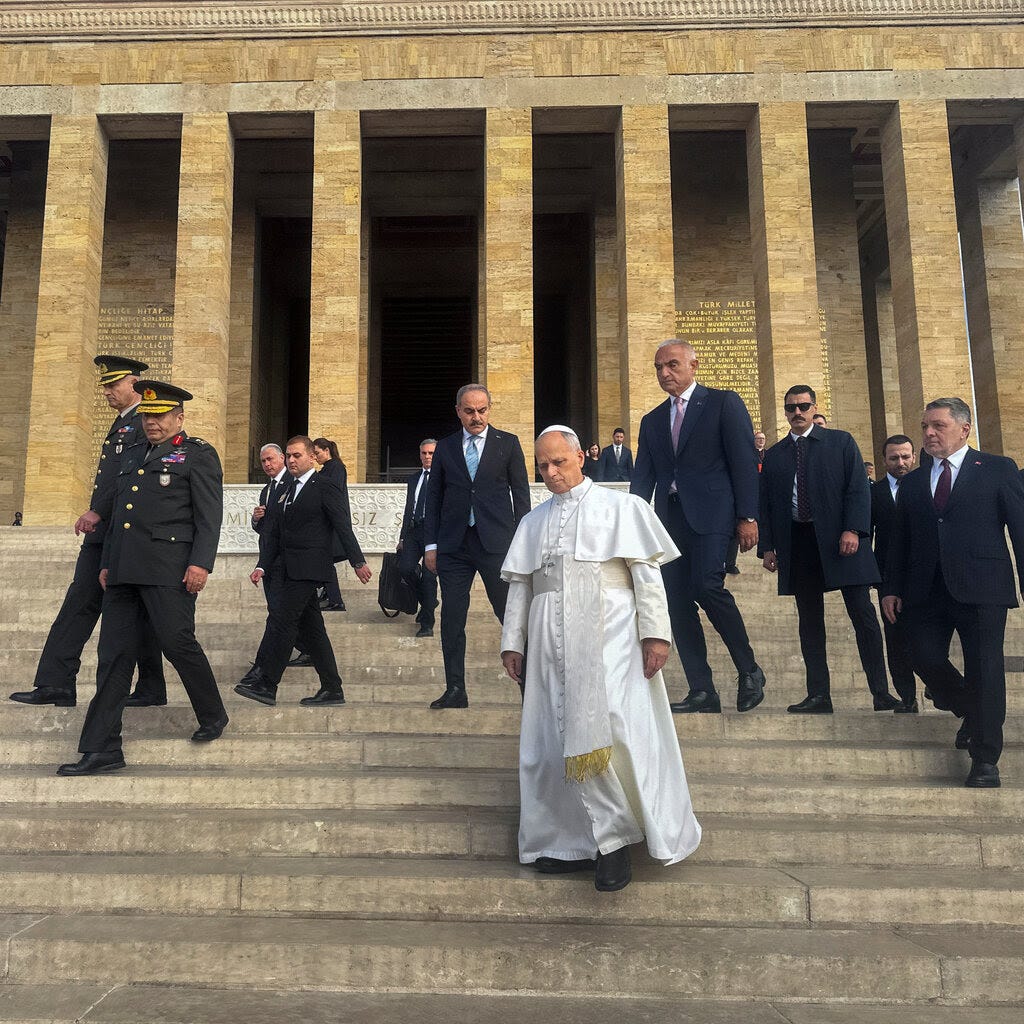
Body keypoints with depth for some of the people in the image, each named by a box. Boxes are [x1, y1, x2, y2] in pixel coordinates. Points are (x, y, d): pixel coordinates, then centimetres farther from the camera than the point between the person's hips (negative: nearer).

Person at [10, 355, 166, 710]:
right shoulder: (119, 425, 21)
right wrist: (94, 517, 17)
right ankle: (56, 684, 7)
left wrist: (99, 512, -21)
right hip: (101, 534, 9)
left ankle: (152, 689, 10)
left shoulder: (145, 424, -9)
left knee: (136, 613, -1)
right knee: (79, 603, 5)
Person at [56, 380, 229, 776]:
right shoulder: (132, 455, 23)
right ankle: (102, 750, 7)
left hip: (168, 569, -7)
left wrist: (201, 563, -17)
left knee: (177, 642, -6)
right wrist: (107, 562, 19)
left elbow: (209, 515, -7)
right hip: (123, 571, 7)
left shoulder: (197, 454, 2)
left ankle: (213, 716, 19)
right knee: (114, 654, 4)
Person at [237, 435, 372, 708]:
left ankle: (267, 685, -9)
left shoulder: (326, 487, -6)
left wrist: (358, 562, -11)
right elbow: (274, 534, 17)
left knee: (281, 619, -13)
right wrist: (262, 566, 8)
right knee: (310, 627, 9)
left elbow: (343, 527, -9)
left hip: (309, 567, -9)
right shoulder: (288, 491, 18)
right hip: (292, 570, 9)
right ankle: (332, 689, 14)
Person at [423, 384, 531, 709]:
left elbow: (521, 493, 5)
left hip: (497, 542, -2)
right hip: (453, 545, 2)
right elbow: (434, 497, 12)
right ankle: (455, 690, 12)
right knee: (451, 621, 3)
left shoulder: (508, 443, 6)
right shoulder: (445, 447, 11)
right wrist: (430, 544, 6)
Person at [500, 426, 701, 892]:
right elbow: (519, 585, 17)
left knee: (610, 728, -14)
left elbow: (647, 573, -1)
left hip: (608, 636, -4)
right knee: (559, 738, 2)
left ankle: (613, 840, 0)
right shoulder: (533, 521, 18)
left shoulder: (621, 507, 6)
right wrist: (512, 641, 10)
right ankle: (577, 841, 12)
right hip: (552, 644, 5)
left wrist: (655, 632, -10)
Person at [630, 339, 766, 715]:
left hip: (710, 514, -6)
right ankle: (702, 692, 7)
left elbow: (744, 461, -2)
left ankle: (749, 670, -2)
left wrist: (748, 516, -10)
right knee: (677, 603, 0)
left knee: (707, 586, -22)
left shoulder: (723, 403, 5)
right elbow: (643, 476, 15)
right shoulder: (652, 421, 20)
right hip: (669, 517, 6)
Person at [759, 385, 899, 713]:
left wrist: (852, 530, -13)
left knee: (862, 614, -4)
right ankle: (818, 695, 6)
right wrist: (767, 545, 4)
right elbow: (765, 503, 14)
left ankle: (881, 692, 1)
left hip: (840, 540, -2)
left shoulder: (841, 442, 9)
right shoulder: (774, 455, 16)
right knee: (809, 621, 3)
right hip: (797, 544, 3)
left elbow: (858, 487, 0)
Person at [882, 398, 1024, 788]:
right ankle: (972, 713, 27)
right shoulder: (912, 482, 15)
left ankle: (985, 759, 9)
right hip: (927, 591, 4)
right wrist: (892, 588, 9)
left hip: (981, 589, -4)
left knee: (984, 668, -2)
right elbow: (899, 540, 15)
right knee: (925, 658, -3)